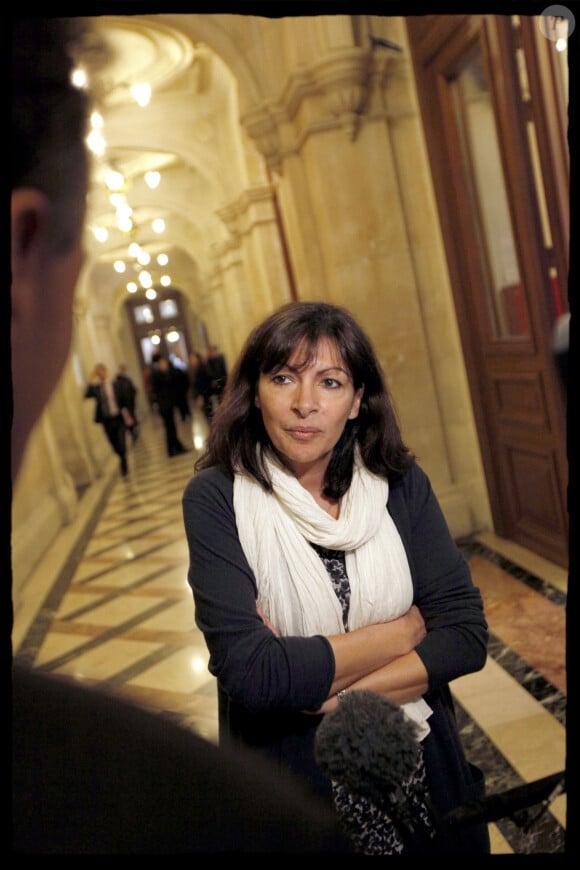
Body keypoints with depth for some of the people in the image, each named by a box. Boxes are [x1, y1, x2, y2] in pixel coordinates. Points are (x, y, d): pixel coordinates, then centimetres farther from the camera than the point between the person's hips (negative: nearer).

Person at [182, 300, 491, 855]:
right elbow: (247, 672, -26)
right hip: (290, 779, -2)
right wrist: (404, 630, -18)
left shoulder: (400, 482, -10)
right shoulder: (215, 497, -18)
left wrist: (338, 694, -24)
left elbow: (466, 632, -12)